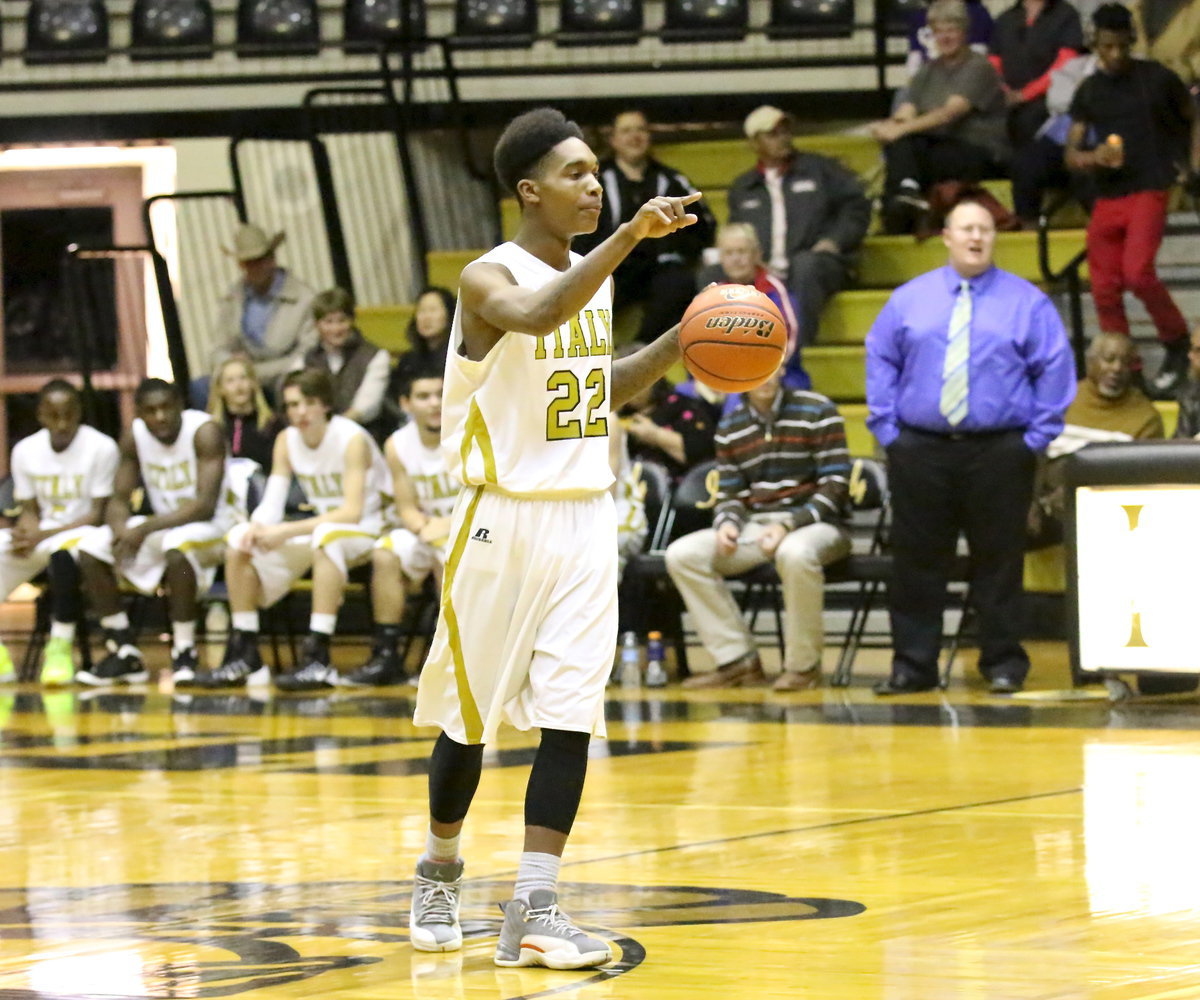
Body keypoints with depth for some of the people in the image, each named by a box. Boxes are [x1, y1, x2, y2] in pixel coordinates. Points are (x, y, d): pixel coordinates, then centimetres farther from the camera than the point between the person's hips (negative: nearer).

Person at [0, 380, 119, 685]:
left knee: (63, 552, -40)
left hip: (82, 533, -5)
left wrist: (43, 536, -21)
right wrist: (26, 534, -17)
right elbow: (30, 511, 8)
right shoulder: (25, 450, 3)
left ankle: (61, 646, -31)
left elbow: (98, 514, -11)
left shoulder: (101, 447, -11)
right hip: (41, 537, 5)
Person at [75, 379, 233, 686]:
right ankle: (125, 653, -7)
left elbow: (205, 506, -27)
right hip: (162, 525, 6)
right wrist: (121, 531, -23)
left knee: (177, 545, -39)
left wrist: (145, 529, -32)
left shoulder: (204, 431, -20)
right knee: (90, 548, -12)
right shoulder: (134, 436, -3)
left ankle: (184, 652, -26)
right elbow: (119, 500, 1)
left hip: (210, 524, -6)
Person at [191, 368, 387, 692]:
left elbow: (352, 512, -28)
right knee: (240, 540, -10)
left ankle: (318, 659, -44)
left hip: (367, 533, -7)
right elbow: (273, 502, -2)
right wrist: (257, 527, -28)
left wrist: (287, 532, -34)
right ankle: (243, 656, -8)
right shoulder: (287, 441, 1)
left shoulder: (352, 440, -19)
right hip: (319, 530, 7)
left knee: (327, 535, -40)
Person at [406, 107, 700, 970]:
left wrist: (678, 345, 6)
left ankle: (534, 913, -4)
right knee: (471, 715, 7)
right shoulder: (489, 278, -13)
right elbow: (540, 317, -36)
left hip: (586, 517, 5)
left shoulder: (595, 275, 9)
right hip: (506, 518, -5)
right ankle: (440, 870, 30)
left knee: (570, 715, -4)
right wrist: (632, 235, -43)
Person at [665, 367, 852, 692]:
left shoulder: (818, 412, -4)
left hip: (814, 525, -5)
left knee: (795, 553, -41)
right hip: (754, 527, 5)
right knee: (682, 554, -16)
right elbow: (730, 495, 11)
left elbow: (834, 486, -9)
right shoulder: (729, 429, 9)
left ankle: (803, 664, -21)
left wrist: (788, 525, -21)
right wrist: (727, 523, -13)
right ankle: (738, 660, -10)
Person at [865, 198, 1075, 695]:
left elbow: (1055, 370, 2)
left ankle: (1003, 663, 11)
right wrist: (886, 428, 2)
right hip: (920, 451, 2)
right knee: (916, 560, 3)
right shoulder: (909, 300, 9)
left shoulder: (1027, 303, 4)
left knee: (999, 560, 1)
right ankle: (913, 663, 10)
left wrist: (1038, 436, -4)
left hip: (1000, 453, -2)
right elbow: (880, 362, 11)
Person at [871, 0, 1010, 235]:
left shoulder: (978, 67, -4)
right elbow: (906, 112, 3)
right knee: (899, 144, -27)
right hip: (938, 145, 6)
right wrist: (890, 126, -22)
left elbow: (950, 113, -18)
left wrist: (902, 129, -28)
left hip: (980, 154, -6)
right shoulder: (927, 72, 17)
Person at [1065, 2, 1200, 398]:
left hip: (1149, 191, -5)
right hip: (1106, 198, 5)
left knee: (1137, 272, -23)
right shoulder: (1088, 91, 8)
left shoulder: (1157, 78, -1)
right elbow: (1071, 154, 7)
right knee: (1105, 290, 2)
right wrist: (1095, 158, -14)